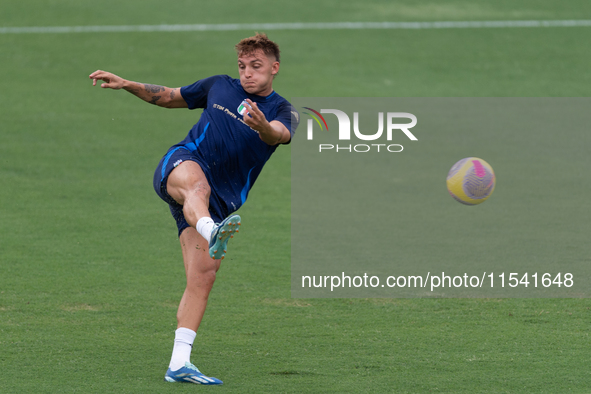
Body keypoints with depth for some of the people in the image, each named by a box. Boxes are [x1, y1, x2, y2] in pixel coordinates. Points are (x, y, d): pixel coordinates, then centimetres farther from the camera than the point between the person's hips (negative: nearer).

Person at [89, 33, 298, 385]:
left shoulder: (283, 112, 5)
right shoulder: (219, 86, 12)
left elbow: (279, 135, -21)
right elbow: (169, 97, 27)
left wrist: (263, 128, -45)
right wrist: (127, 85, 14)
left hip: (222, 203, 2)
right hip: (183, 163, -2)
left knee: (203, 278, -7)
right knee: (198, 185, -40)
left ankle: (179, 363, -4)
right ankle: (212, 234, -75)